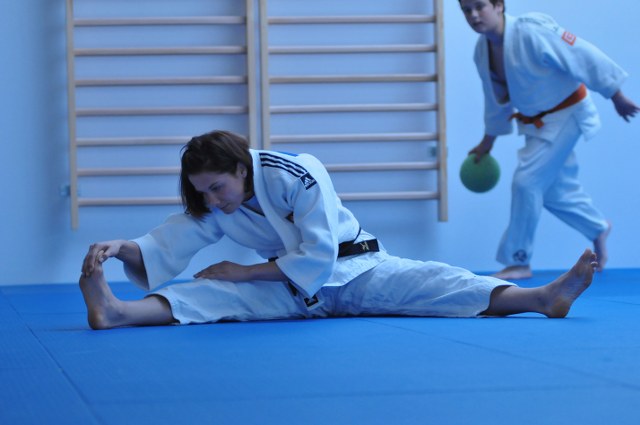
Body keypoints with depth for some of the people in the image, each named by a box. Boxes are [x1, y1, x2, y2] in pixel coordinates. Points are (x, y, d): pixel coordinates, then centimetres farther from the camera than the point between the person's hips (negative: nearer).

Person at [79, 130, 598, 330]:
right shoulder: (212, 210, -7)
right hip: (290, 291, 3)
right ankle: (115, 311, -47)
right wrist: (120, 247, -34)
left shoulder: (299, 176, -24)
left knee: (433, 283, -24)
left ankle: (545, 296, -40)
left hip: (354, 269, -3)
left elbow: (318, 258, -27)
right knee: (214, 296, -23)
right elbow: (161, 247, -13)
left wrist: (244, 272, -26)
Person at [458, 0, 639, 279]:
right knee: (555, 188, 13)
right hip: (537, 120, 8)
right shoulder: (483, 50, -3)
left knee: (527, 180, -13)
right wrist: (488, 141, 22)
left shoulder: (532, 33, -28)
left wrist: (617, 97, -18)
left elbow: (585, 57, -23)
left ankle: (517, 261, -1)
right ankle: (598, 228, 40)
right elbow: (496, 95, 14)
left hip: (564, 115, -8)